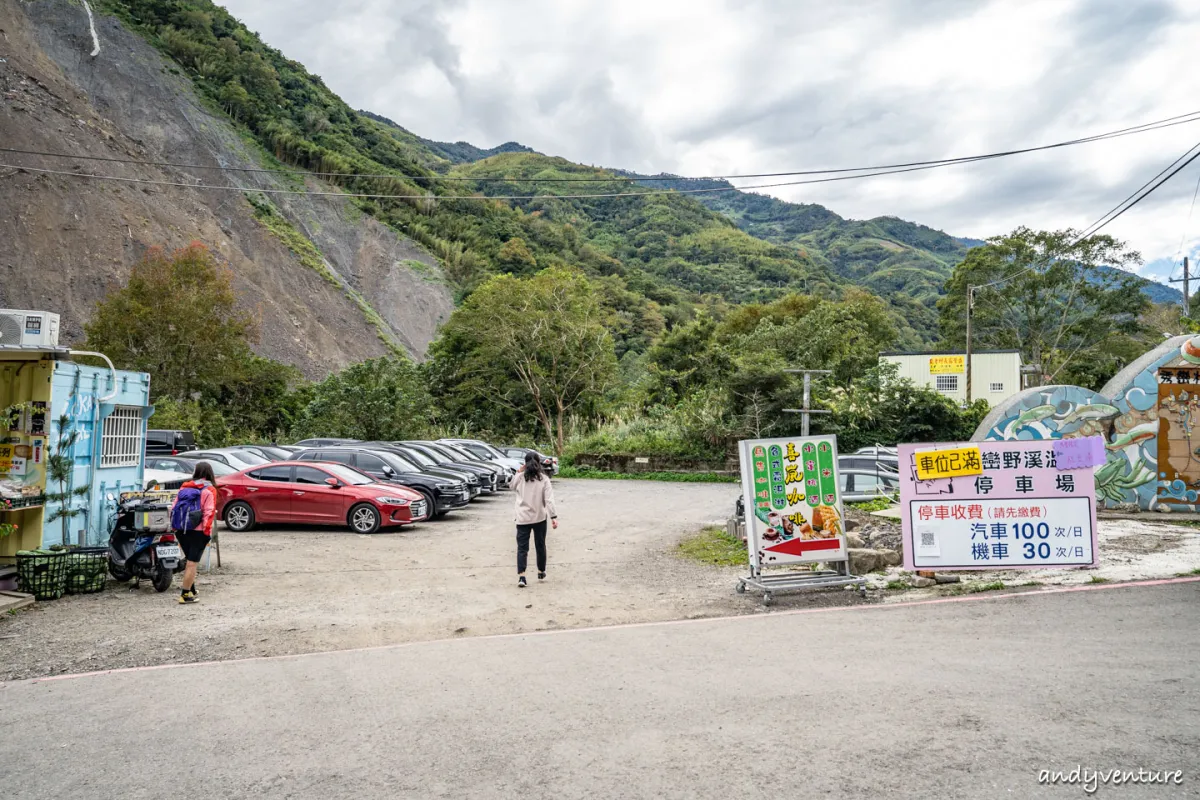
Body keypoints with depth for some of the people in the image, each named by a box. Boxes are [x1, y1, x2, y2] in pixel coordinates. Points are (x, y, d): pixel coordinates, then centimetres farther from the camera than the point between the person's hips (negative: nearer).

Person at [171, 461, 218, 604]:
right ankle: (185, 595, -1)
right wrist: (207, 532, -10)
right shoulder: (209, 490, -6)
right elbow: (208, 513, -14)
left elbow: (173, 509, 9)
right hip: (198, 531, -6)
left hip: (182, 531, 6)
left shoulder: (184, 487, 10)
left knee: (190, 561, 21)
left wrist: (175, 527, 16)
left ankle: (192, 590, 29)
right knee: (192, 563, -1)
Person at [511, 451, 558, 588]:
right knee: (540, 545, 17)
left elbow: (511, 486, 19)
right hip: (540, 518, 0)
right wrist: (553, 516, -12)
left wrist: (518, 472, 15)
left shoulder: (520, 477, -4)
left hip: (523, 518, 0)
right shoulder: (544, 479, -6)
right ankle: (541, 572, 31)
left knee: (522, 547, 0)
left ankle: (521, 576, -14)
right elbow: (549, 499, -12)